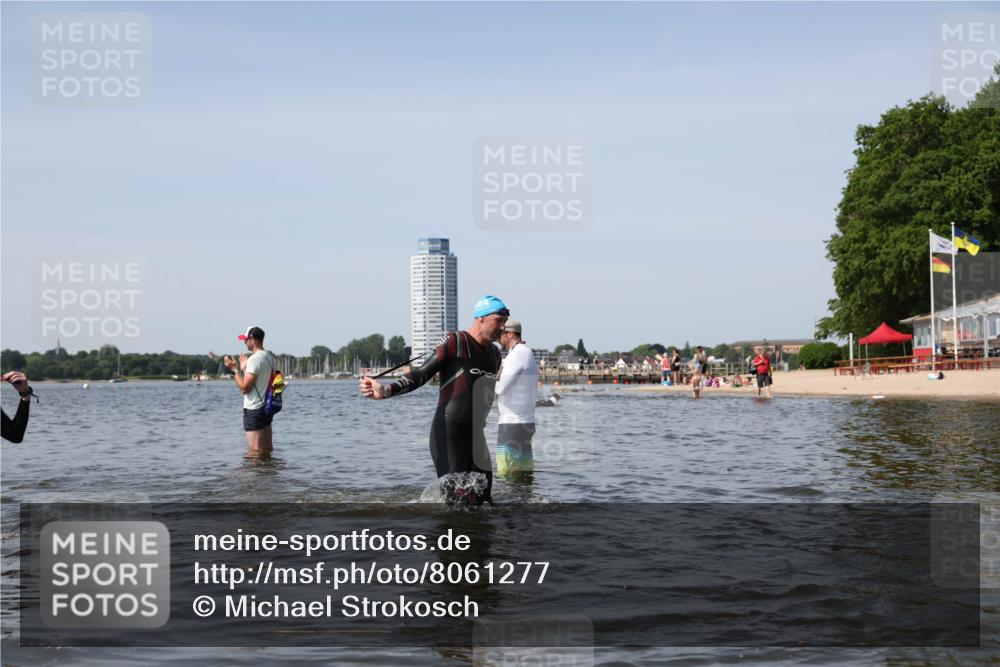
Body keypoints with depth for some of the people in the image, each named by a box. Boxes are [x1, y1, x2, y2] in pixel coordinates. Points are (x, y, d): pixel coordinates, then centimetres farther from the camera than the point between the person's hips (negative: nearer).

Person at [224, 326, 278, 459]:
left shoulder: (254, 359, -17)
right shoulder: (271, 358, 11)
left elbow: (244, 387, -20)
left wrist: (234, 369, -10)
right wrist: (244, 367, 24)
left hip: (254, 410, -9)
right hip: (267, 407, 9)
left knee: (254, 452, -6)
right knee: (267, 451, 14)